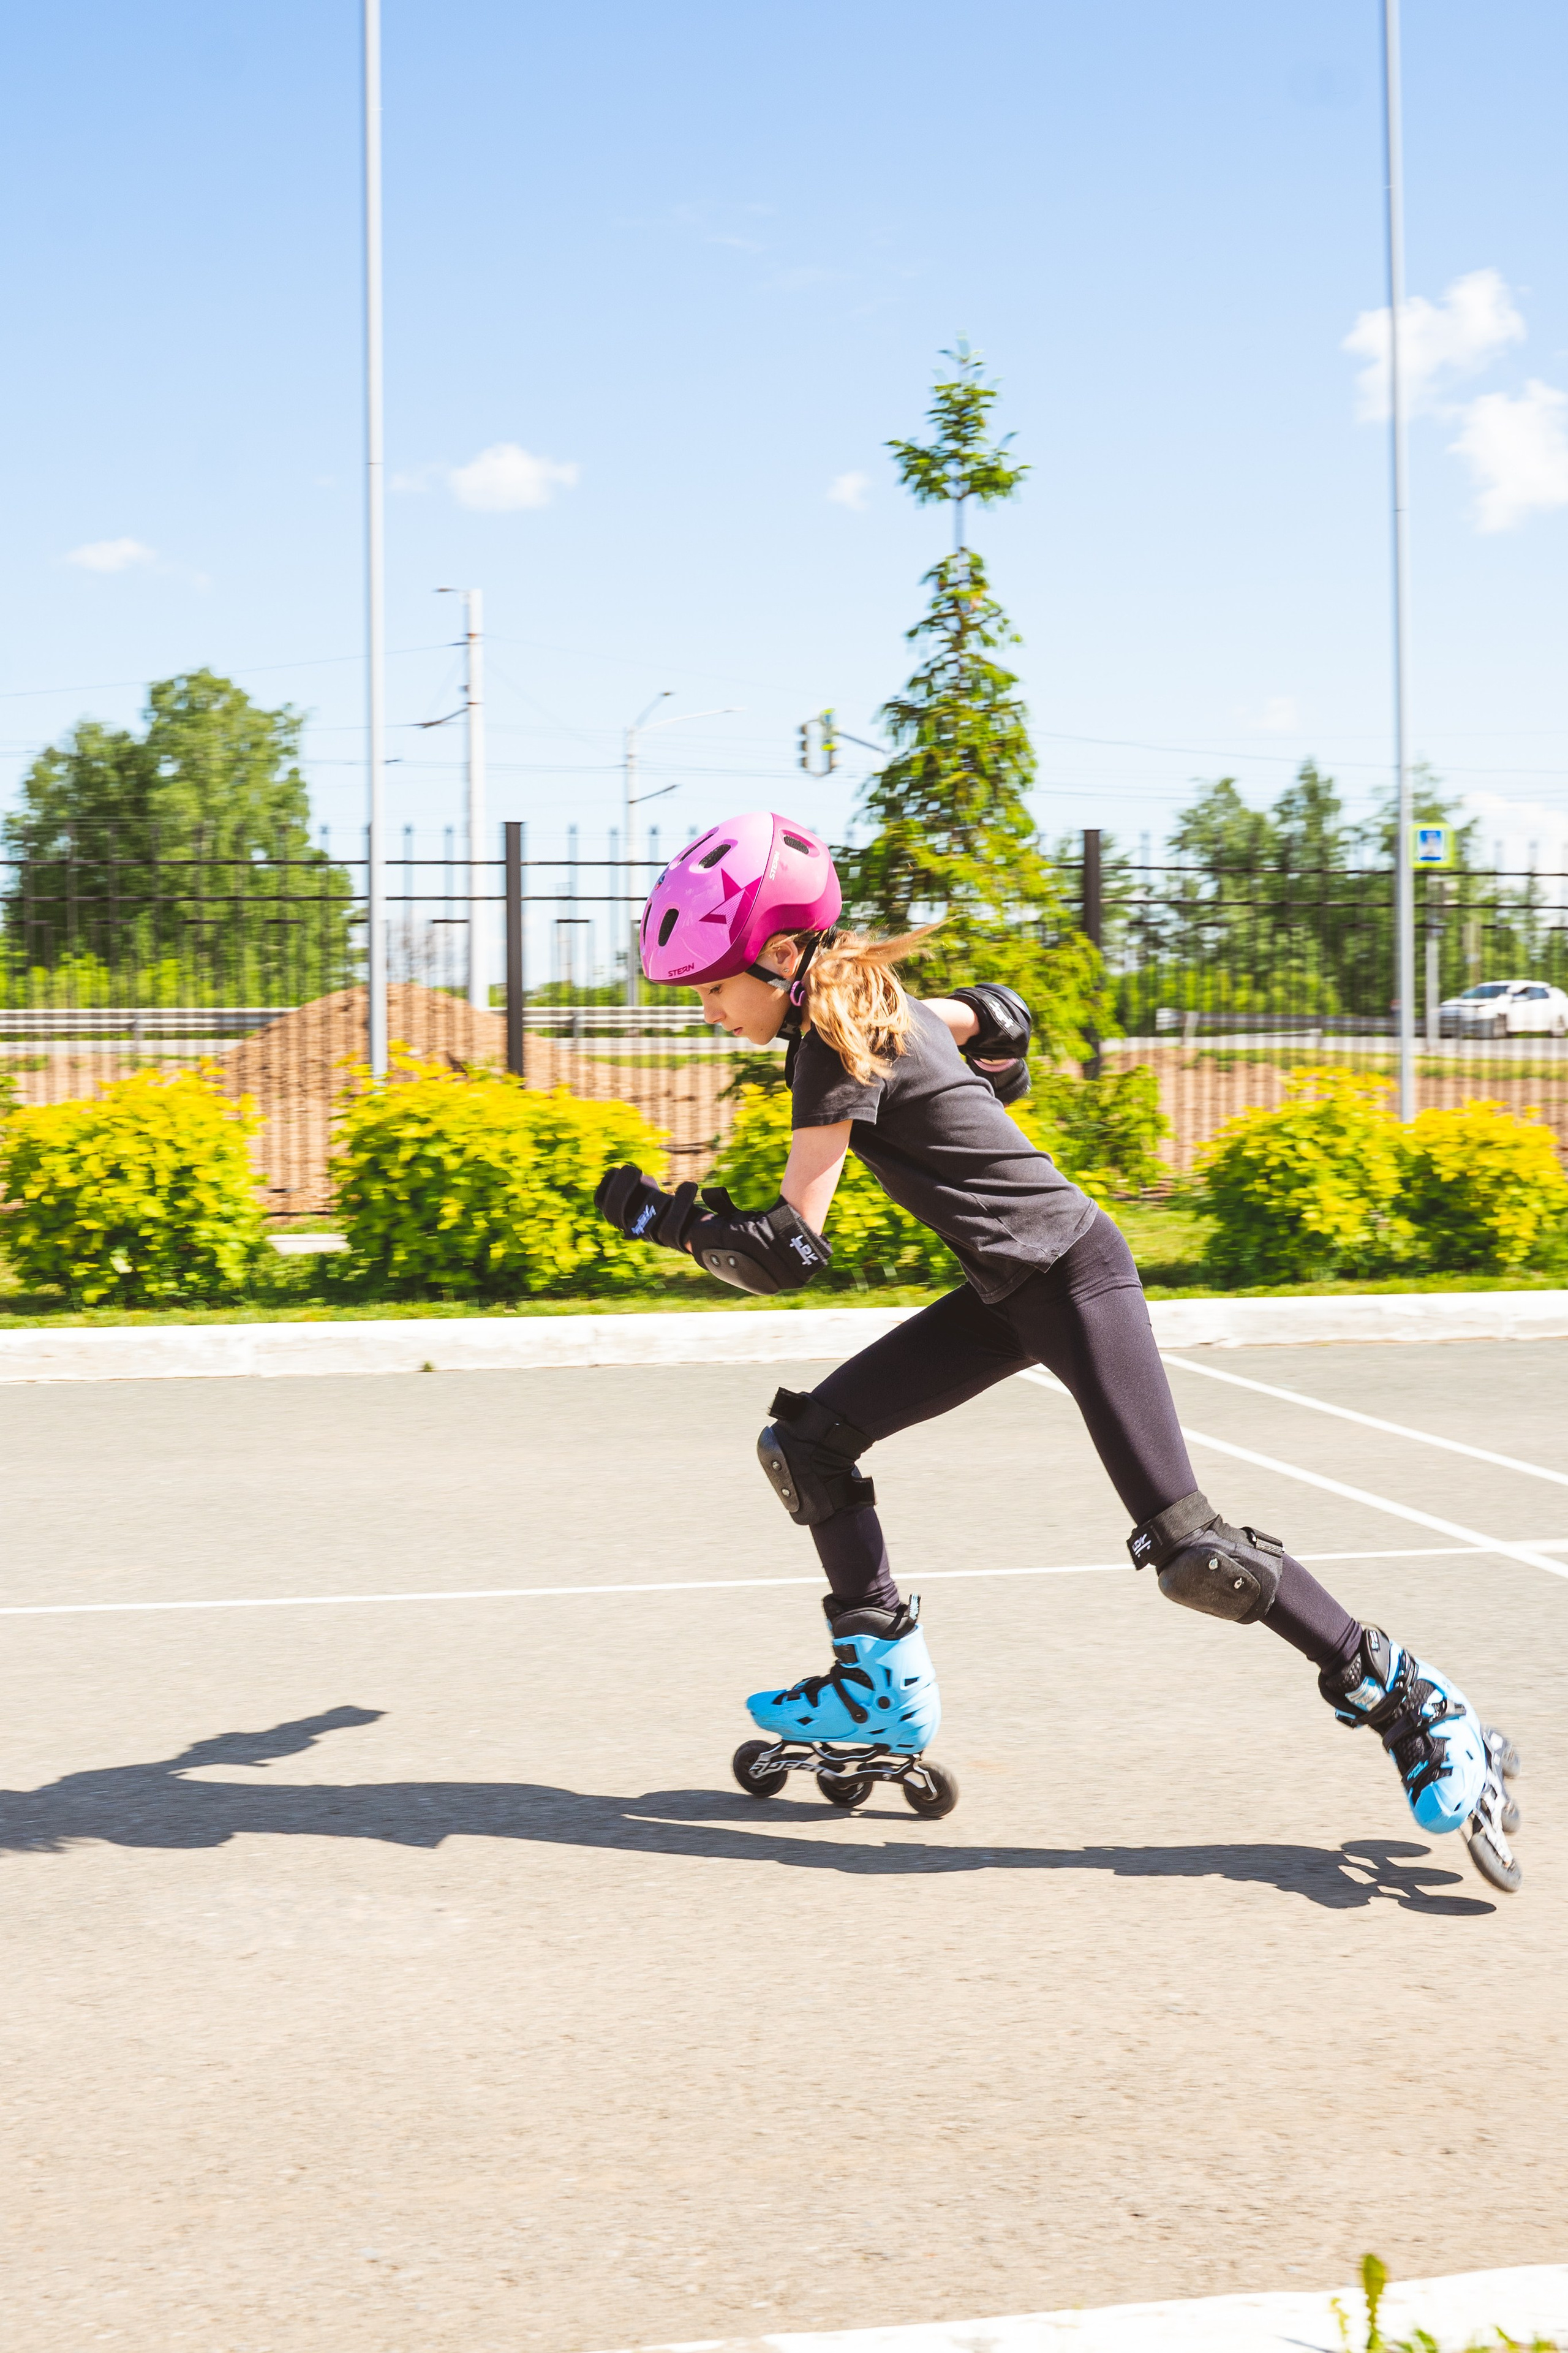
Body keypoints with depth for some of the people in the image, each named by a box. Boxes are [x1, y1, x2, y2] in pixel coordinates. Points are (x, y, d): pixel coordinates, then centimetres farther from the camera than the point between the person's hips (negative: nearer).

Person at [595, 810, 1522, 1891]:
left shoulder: (838, 1045, -20)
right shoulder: (870, 1001, 6)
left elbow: (786, 1251, -22)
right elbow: (995, 1017, 25)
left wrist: (662, 1214, -11)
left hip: (1073, 1275, -10)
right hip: (1006, 1294, 10)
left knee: (1187, 1546, -11)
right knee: (807, 1442, 5)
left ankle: (1412, 1706, 0)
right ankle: (886, 1688, 15)